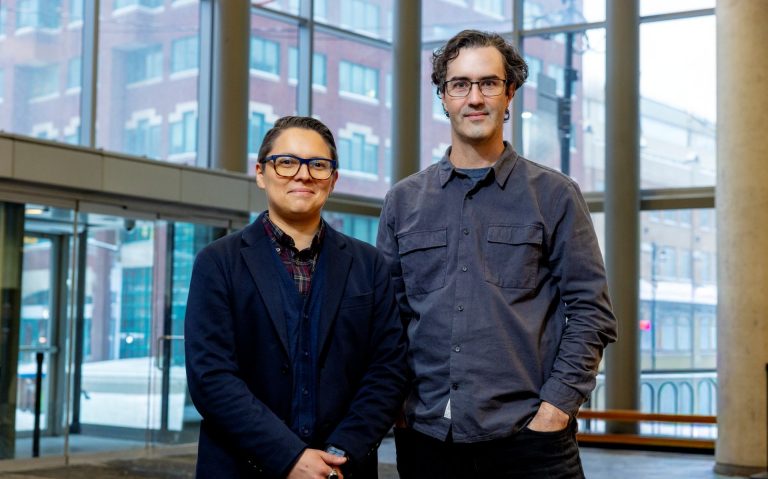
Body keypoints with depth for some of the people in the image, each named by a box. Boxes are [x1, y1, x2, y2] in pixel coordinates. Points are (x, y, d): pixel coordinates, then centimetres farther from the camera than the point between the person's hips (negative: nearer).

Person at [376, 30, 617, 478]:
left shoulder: (555, 195, 2)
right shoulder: (403, 201, 9)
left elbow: (591, 312, -1)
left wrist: (555, 408, -9)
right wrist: (394, 406, 1)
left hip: (527, 436, -2)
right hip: (426, 437, 2)